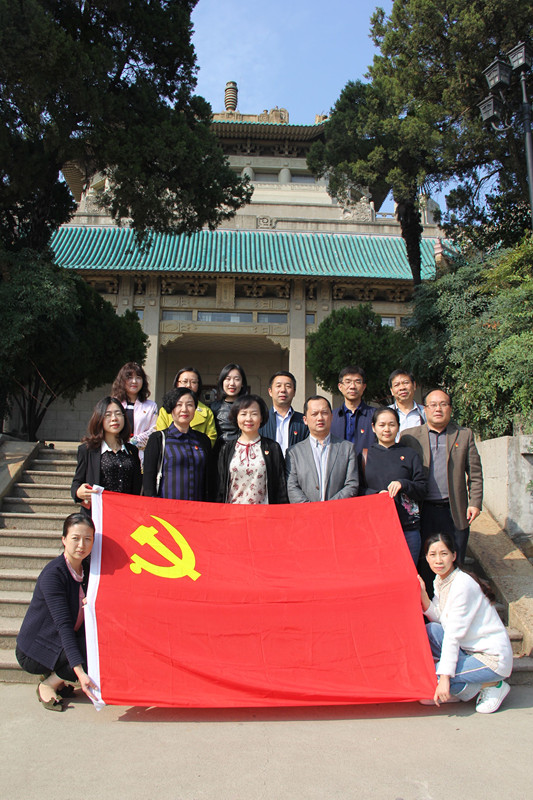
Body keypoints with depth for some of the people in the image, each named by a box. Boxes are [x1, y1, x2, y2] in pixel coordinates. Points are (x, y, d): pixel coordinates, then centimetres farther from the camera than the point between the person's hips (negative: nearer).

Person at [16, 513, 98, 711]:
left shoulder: (84, 568, 1)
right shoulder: (52, 574, -22)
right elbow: (63, 624, -30)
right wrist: (80, 672, -37)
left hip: (62, 643, 8)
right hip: (34, 652, -8)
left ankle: (54, 676, 4)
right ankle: (47, 685, -4)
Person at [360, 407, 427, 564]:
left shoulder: (409, 454, 9)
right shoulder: (365, 455, 10)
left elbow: (423, 489, 6)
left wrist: (403, 484, -13)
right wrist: (376, 494, -10)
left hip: (407, 527, 0)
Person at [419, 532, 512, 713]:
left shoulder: (462, 585, -23)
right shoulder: (440, 580, 3)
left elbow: (453, 634, -25)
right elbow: (439, 619, 0)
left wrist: (444, 677, -24)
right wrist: (423, 595, -13)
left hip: (493, 658, -8)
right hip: (468, 649, 8)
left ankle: (492, 686, 0)